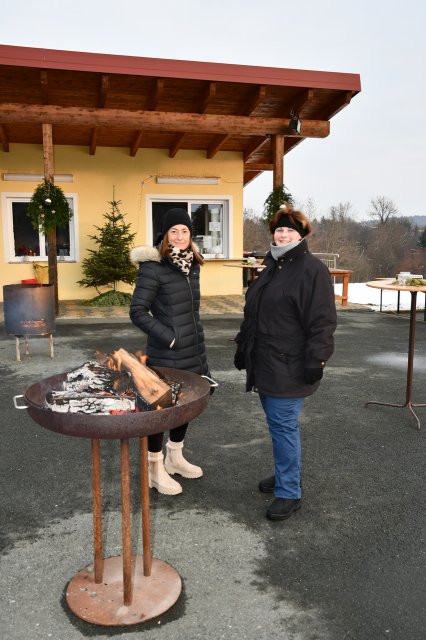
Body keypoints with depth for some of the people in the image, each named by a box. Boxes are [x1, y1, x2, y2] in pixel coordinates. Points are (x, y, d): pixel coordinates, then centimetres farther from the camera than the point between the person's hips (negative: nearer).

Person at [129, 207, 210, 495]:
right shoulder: (153, 267, -15)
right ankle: (155, 468, 23)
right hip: (166, 353, -7)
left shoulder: (192, 264, 7)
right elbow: (137, 312, -16)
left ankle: (175, 458, 37)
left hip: (193, 350, 7)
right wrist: (169, 337, -18)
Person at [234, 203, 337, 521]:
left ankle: (289, 492, 10)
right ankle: (286, 474, 35)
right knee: (278, 422, 17)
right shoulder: (272, 267, 15)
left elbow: (322, 321, -17)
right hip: (266, 363, 9)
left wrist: (316, 361, -19)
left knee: (283, 424, -4)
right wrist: (243, 347, 22)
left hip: (290, 368, -8)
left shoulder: (312, 269, -12)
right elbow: (252, 313, 21)